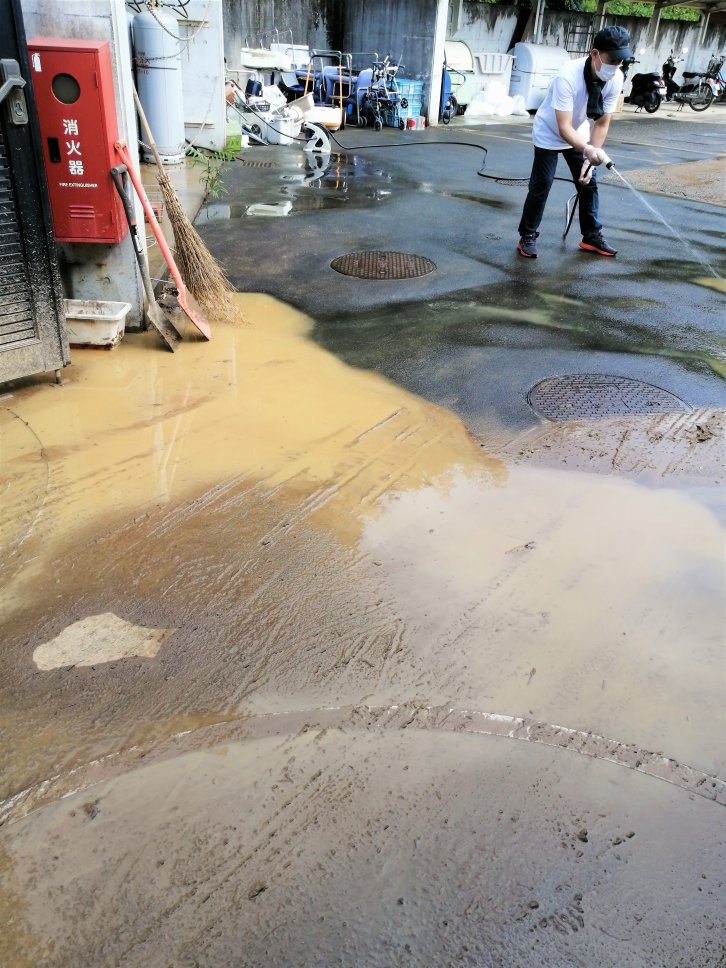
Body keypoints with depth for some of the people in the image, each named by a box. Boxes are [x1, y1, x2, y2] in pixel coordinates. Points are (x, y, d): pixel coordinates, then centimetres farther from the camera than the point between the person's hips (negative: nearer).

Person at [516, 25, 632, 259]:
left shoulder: (616, 79, -19)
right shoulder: (568, 76, -36)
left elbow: (602, 123, -11)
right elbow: (564, 128, -39)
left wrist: (591, 158, -20)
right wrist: (588, 150, -53)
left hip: (579, 133, 5)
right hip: (550, 134, -5)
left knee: (589, 182, 4)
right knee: (541, 186, -9)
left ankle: (592, 236, 16)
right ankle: (527, 236, 6)